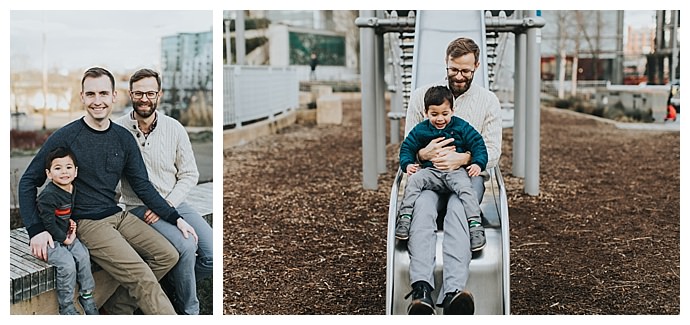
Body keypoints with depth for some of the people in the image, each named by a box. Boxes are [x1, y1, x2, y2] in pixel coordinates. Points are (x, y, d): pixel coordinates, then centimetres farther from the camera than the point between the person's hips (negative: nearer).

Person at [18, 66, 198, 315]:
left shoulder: (124, 138, 6)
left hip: (117, 215, 6)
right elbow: (28, 182, -5)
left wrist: (175, 219, 0)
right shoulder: (65, 137, -9)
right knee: (141, 276, -21)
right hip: (86, 222, -6)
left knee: (168, 256, -7)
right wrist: (36, 230, -18)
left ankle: (116, 309, 2)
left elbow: (143, 186, 9)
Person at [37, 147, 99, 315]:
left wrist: (71, 222, 2)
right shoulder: (48, 196, -22)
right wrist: (66, 239, -15)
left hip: (65, 235, 7)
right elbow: (48, 224, -22)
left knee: (83, 255, -11)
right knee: (67, 264, -21)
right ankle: (66, 306, -6)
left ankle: (87, 296, 6)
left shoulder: (73, 190, 3)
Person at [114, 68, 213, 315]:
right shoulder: (118, 129, -7)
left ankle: (174, 284, 16)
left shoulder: (174, 128, 1)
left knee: (213, 256, -13)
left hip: (174, 203, 4)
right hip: (139, 208, -4)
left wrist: (167, 204, -10)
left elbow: (189, 174, 4)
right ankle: (189, 311, -6)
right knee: (186, 247, -29)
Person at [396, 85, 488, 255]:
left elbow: (478, 144, 6)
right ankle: (405, 217, -25)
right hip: (431, 171, 2)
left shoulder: (461, 127, 5)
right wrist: (407, 164, -5)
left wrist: (478, 163, -11)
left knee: (465, 188, -31)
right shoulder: (420, 130, 9)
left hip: (456, 171, -2)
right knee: (414, 180, -26)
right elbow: (407, 147, 15)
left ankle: (476, 225, -36)